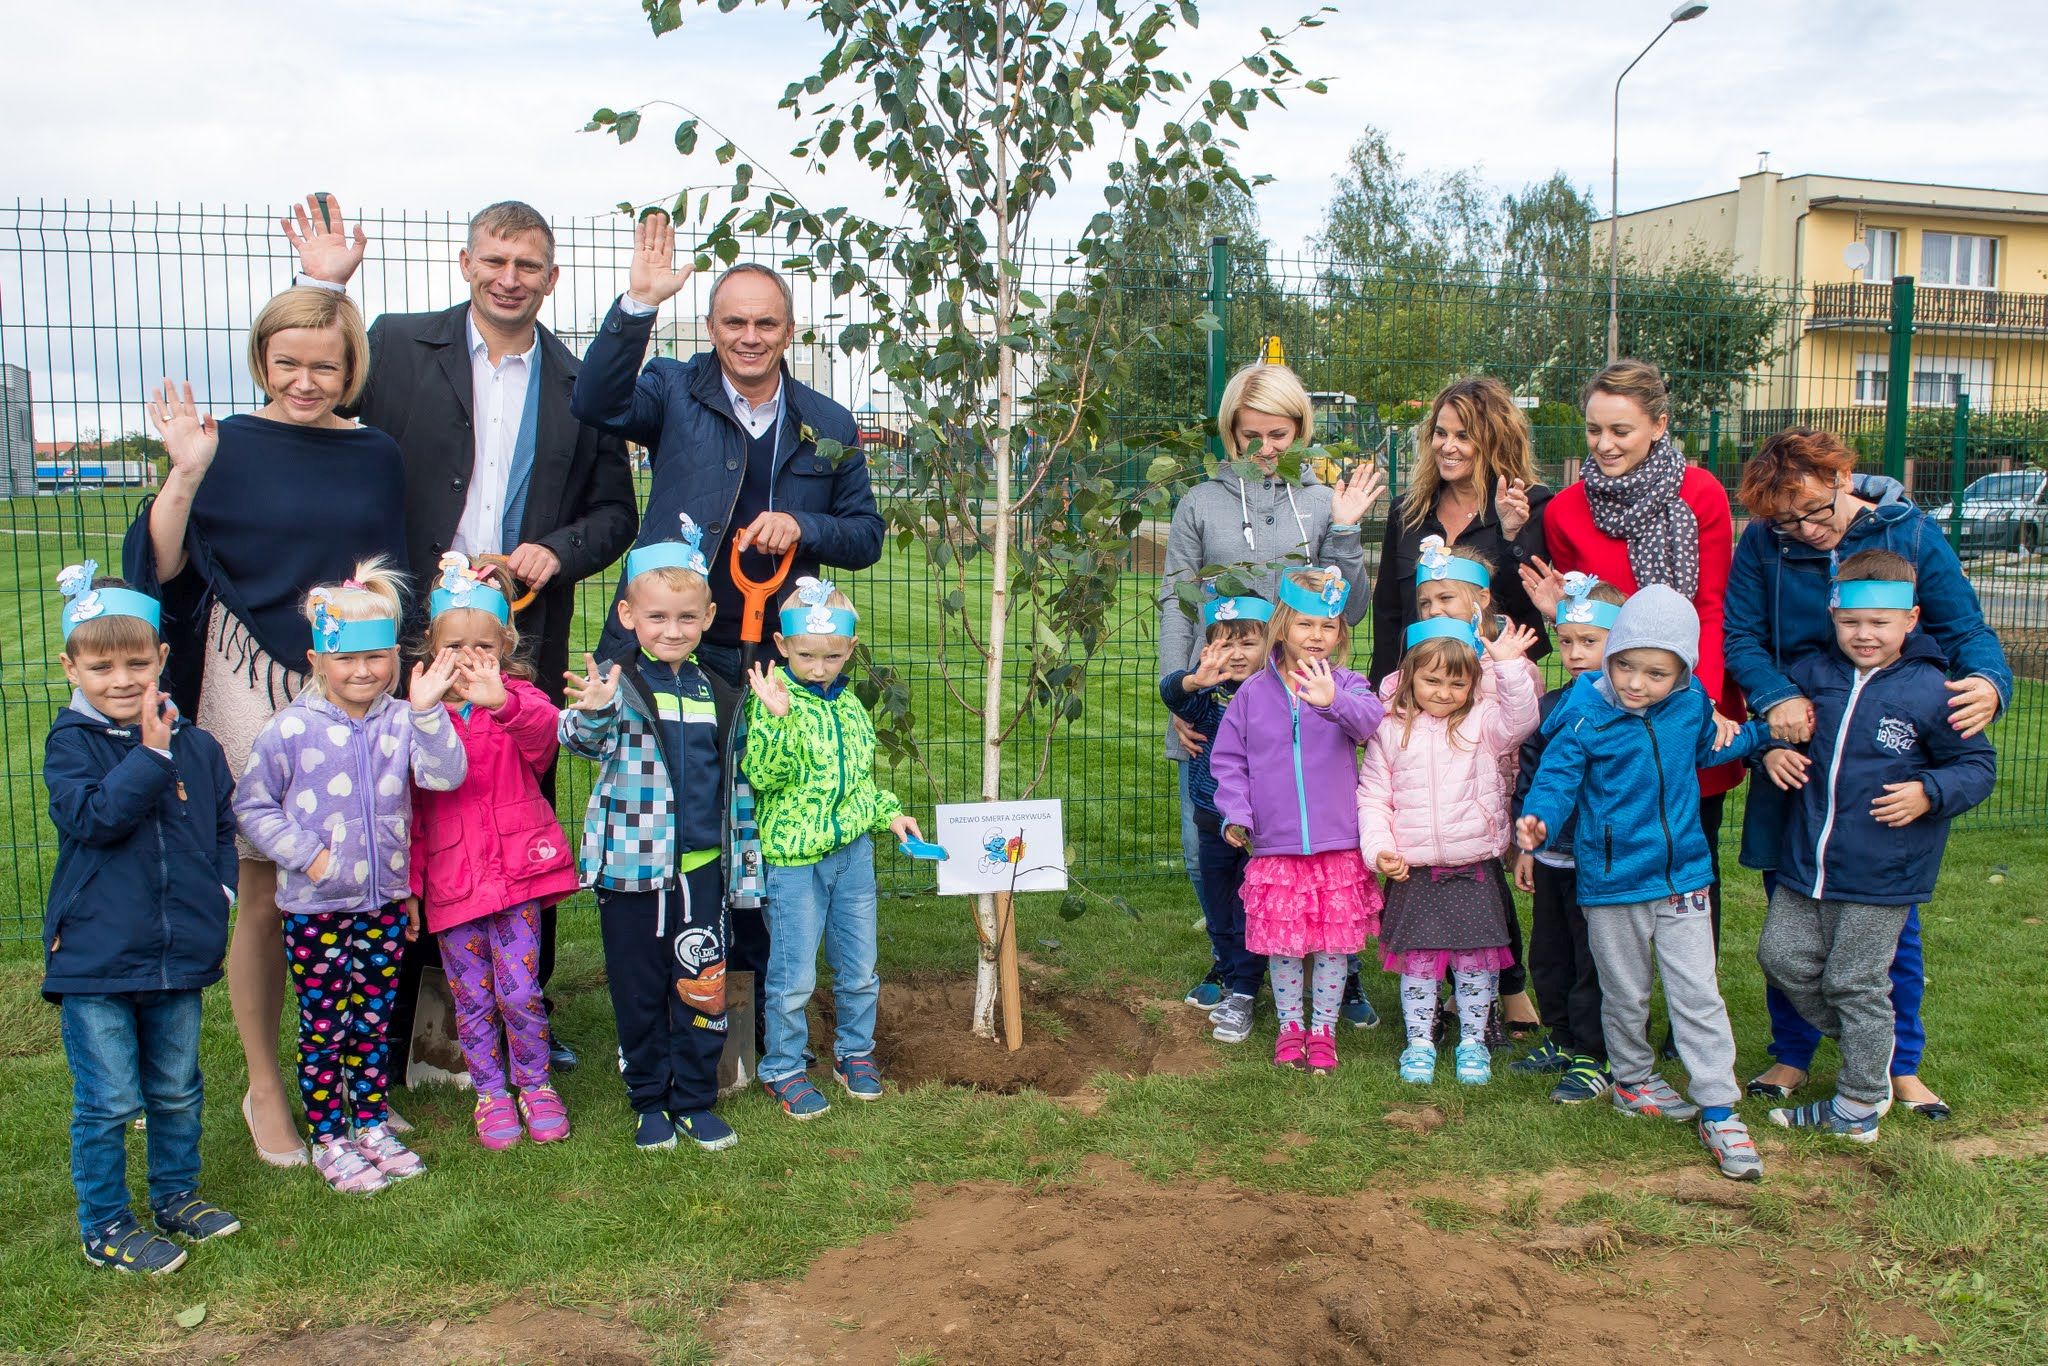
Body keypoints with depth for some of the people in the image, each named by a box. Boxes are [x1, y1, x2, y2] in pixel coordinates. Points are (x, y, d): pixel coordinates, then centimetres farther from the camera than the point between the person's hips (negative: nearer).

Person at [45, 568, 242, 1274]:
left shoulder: (196, 746, 3)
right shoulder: (70, 743, -6)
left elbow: (223, 828, 13)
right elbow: (91, 817, -22)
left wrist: (220, 890, 0)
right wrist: (151, 755, -24)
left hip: (179, 951, 4)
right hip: (94, 956, -4)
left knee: (178, 1090, 17)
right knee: (108, 1101, 3)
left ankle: (176, 1195, 36)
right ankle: (104, 1227, 19)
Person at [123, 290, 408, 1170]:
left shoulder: (376, 458, 9)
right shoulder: (228, 446, -1)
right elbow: (161, 566, -7)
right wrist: (184, 474, -19)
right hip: (254, 690, -2)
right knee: (263, 896, 3)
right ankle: (264, 1089, 19)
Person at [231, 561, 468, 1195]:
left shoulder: (400, 720, -2)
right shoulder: (291, 729, -9)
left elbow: (446, 774, -16)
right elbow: (250, 805, -3)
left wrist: (427, 712, -26)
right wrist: (303, 853, -12)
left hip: (384, 902, 3)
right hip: (315, 908, -3)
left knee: (373, 1021, 15)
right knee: (324, 1027, 7)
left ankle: (372, 1124, 29)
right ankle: (328, 1140, 19)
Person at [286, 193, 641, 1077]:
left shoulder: (578, 385, 10)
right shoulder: (399, 348, 6)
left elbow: (615, 511, 11)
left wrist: (559, 552, -8)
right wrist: (322, 285, -5)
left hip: (525, 638, 2)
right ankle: (393, 1030, 15)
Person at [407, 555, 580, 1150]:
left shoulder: (518, 699, -1)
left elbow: (547, 731, -27)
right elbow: (409, 803, 9)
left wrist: (501, 702, -47)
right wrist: (409, 881, 7)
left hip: (517, 867, -2)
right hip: (450, 876, 2)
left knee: (519, 990, -1)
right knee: (471, 997, 9)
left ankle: (535, 1085, 21)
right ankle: (490, 1093, 27)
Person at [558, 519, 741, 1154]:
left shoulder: (712, 690, 7)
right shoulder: (615, 680, -6)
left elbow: (734, 774, 16)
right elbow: (585, 740, -25)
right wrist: (591, 713, -48)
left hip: (698, 865, 3)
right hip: (630, 866, -3)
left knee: (701, 984, 6)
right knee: (638, 992, 8)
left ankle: (695, 1100, 22)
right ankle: (650, 1101, 25)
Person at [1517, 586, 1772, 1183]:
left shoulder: (1691, 706, -2)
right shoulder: (1585, 717, -14)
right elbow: (1557, 778, -13)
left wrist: (1767, 733, 10)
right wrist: (1538, 822, -31)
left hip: (1683, 877, 2)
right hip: (1612, 884, -2)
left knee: (1698, 995, 3)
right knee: (1625, 996, 14)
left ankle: (1719, 1109, 11)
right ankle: (1633, 1079, 36)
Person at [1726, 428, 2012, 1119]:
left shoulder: (1911, 534, -5)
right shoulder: (1762, 544, -5)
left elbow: (1967, 629, -4)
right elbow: (1741, 639, -7)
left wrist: (1989, 682, -25)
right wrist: (1777, 698, -26)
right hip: (1794, 753, 1)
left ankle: (1901, 1063, 26)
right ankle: (1791, 1055, 26)